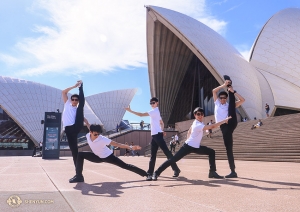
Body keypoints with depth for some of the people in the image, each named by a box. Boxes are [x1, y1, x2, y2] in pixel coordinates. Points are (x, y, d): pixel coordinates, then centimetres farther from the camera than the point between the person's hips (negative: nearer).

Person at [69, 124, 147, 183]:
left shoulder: (102, 139, -33)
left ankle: (145, 174, 7)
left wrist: (130, 147, -38)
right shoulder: (87, 136, -19)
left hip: (108, 156, -5)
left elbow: (117, 144, -33)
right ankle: (79, 176, -6)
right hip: (98, 157, 5)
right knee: (80, 155, -12)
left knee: (125, 166, -4)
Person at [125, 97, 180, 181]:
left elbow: (141, 114, -14)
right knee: (153, 155, 8)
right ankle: (150, 173, 12)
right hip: (154, 135, 10)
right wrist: (162, 130, 14)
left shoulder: (154, 111, -9)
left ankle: (176, 170, 1)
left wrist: (130, 111, -9)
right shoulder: (155, 112, 22)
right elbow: (162, 123, 27)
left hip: (157, 135, -10)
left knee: (167, 152, -6)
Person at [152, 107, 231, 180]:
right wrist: (224, 120, -28)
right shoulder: (198, 125, -25)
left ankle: (212, 172, 9)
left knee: (211, 152, 4)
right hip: (188, 146, -10)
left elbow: (189, 131, 17)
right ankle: (156, 173, -6)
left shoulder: (196, 122, 3)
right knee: (173, 159, -12)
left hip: (196, 147, 10)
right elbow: (212, 126, -32)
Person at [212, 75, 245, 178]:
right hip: (224, 127, 2)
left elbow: (242, 100, 3)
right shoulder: (217, 103, 19)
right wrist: (224, 85, 1)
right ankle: (233, 171, 3)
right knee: (229, 149, 0)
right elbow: (214, 91, 8)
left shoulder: (229, 105, 13)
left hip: (231, 124, -1)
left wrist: (233, 91, -1)